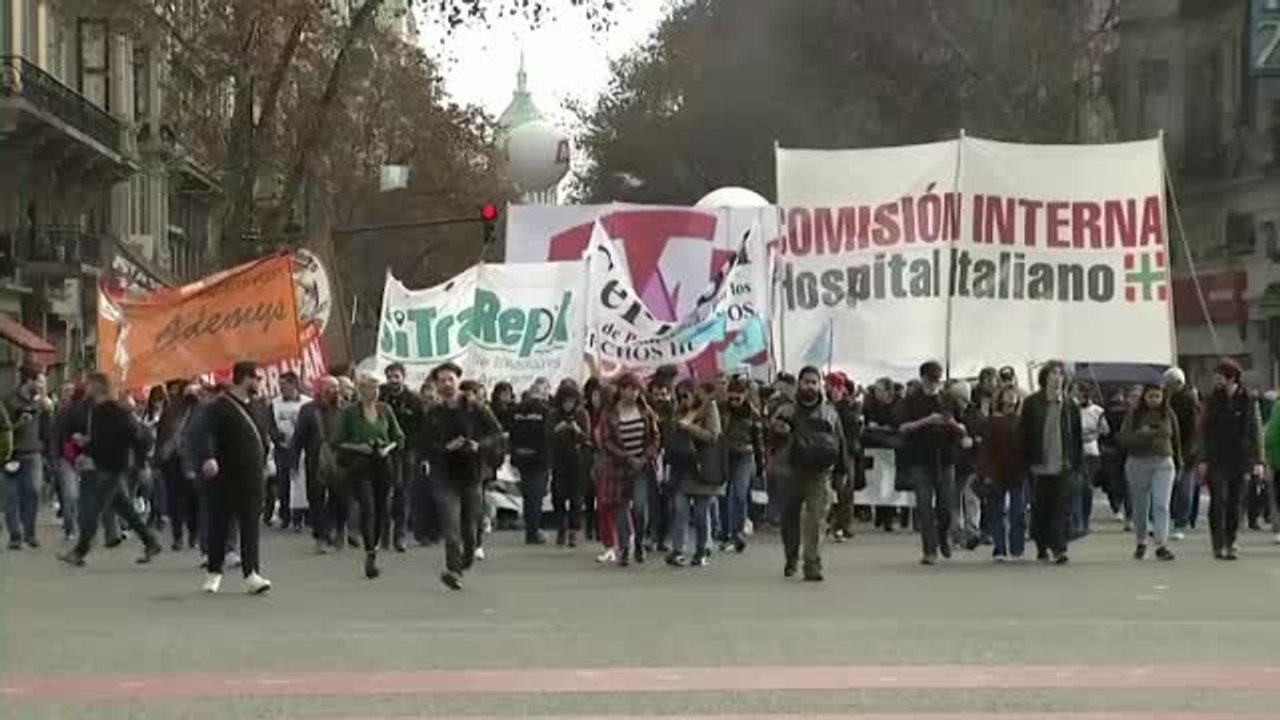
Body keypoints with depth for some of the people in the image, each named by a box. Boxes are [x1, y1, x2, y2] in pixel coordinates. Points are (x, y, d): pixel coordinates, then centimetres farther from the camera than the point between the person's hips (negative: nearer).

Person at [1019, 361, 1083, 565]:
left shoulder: (1070, 406, 6)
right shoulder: (1031, 404, 2)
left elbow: (1077, 437, 10)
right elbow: (1025, 435, 3)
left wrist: (1077, 462, 5)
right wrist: (1027, 463, -1)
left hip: (1063, 466, 0)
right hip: (1039, 467, 0)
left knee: (1061, 508, -8)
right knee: (1040, 508, 7)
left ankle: (1059, 548, -9)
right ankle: (1042, 547, 20)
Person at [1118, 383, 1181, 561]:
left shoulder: (1169, 415, 5)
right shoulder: (1134, 415, 0)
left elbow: (1176, 439, 15)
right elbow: (1123, 438, -7)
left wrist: (1178, 462, 19)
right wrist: (1141, 434, -22)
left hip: (1163, 463, 0)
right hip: (1138, 463, 0)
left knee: (1162, 504, -12)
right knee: (1140, 506, 9)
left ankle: (1161, 545, -14)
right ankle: (1141, 542, 26)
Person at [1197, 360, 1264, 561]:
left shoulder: (1248, 401, 0)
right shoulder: (1213, 401, 3)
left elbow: (1256, 432, 1)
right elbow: (1204, 431, 4)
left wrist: (1258, 461, -5)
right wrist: (1203, 460, -3)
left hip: (1240, 460, 0)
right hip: (1216, 460, 0)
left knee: (1235, 503, 4)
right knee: (1219, 500, -7)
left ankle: (1230, 544, 13)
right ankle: (1219, 544, -6)